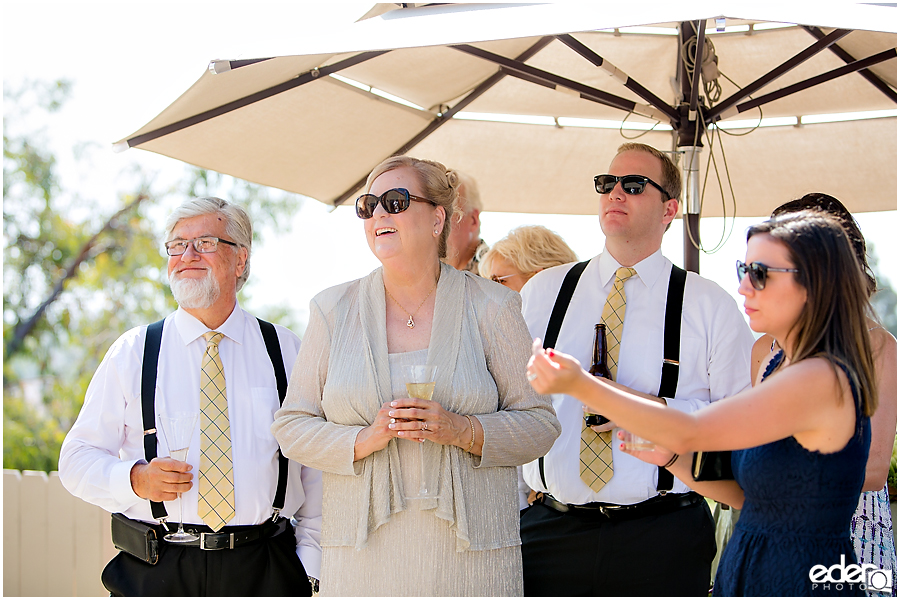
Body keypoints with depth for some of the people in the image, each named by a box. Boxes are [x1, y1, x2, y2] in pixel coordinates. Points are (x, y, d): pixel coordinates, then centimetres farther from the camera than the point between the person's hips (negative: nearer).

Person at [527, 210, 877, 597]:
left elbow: (691, 432, -25)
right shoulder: (783, 366, 9)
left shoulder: (822, 380, -21)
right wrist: (669, 459, -3)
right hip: (750, 569, 9)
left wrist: (582, 386, -30)